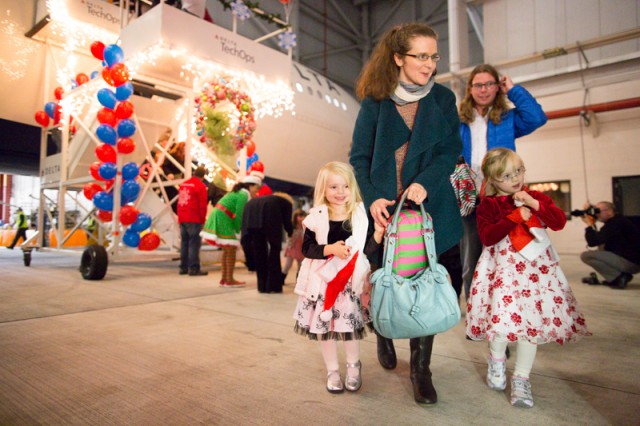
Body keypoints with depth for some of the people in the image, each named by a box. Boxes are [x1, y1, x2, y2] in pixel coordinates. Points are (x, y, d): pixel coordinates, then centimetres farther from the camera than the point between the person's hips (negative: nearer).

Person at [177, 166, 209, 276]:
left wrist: (180, 216, 20)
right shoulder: (201, 186, -8)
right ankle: (194, 268, -5)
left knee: (184, 242, 12)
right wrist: (203, 219, -2)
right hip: (194, 219, -7)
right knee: (194, 243, -5)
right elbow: (203, 205, -12)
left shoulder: (183, 184, 14)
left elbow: (179, 202, 16)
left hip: (182, 219, 7)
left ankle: (183, 267, 17)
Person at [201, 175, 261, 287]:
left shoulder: (239, 193, 18)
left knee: (227, 250, 14)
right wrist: (237, 232, -6)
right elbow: (238, 216, -15)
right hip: (222, 218, -10)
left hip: (218, 217, 10)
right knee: (231, 249, -5)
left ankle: (224, 279, 19)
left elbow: (237, 215, 16)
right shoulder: (244, 195, -12)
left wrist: (236, 230, 10)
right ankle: (229, 280, -1)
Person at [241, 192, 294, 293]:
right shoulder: (287, 202, 30)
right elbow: (287, 222, 20)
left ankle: (262, 286, 21)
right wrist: (290, 233, 41)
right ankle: (273, 286, 14)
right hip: (269, 212, -5)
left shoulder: (270, 198, 43)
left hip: (250, 208, 5)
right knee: (275, 248, 12)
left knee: (258, 249, 17)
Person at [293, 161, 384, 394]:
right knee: (324, 326, 9)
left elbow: (367, 249, 0)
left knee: (350, 325, 7)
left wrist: (378, 232, -15)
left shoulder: (360, 215, -1)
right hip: (322, 279, 0)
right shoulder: (316, 218, -5)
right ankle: (332, 371, 32)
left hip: (351, 280, 0)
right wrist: (330, 248, -22)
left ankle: (353, 366, 35)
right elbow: (307, 249, -9)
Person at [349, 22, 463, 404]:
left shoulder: (443, 98, 5)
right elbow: (359, 156, 0)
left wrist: (425, 183, -17)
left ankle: (421, 369, 19)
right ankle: (384, 334, 42)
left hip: (429, 205, 1)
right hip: (385, 207, 0)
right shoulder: (375, 100, 1)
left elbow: (452, 149, 0)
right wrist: (372, 198, -14)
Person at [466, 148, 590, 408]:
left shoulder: (537, 197, 13)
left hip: (536, 266, 3)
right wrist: (516, 216, -15)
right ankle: (496, 360, 16)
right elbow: (487, 237, -12)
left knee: (532, 320, 0)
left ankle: (521, 377, 15)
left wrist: (535, 204, -11)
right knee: (504, 314, -16)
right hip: (503, 267, -3)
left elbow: (560, 222, 1)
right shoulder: (488, 205, 2)